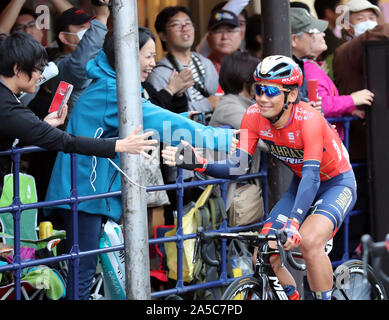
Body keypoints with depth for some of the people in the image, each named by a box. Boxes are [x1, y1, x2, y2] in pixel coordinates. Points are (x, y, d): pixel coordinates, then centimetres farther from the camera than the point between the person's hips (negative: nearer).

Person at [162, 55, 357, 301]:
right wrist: (198, 163, -39)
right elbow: (238, 166, -21)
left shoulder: (308, 120, -32)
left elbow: (312, 176, -42)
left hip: (338, 184, -6)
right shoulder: (254, 117, -15)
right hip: (300, 185, 6)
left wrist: (293, 223, -55)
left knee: (309, 241, -33)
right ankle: (293, 297, 16)